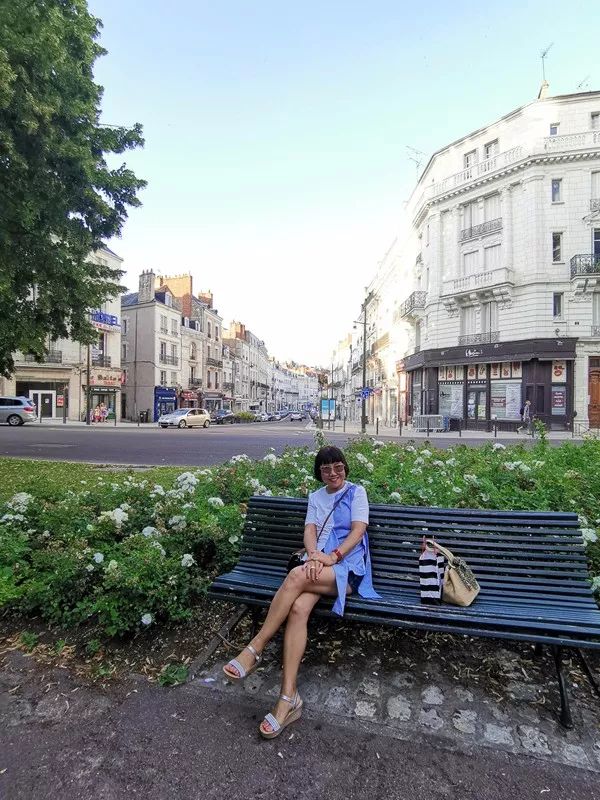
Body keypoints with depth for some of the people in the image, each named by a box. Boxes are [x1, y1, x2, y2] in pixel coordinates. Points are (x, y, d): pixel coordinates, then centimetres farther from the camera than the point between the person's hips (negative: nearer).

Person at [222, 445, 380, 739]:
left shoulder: (356, 492, 6)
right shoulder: (315, 497, 20)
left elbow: (358, 530, -5)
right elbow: (310, 530, 7)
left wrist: (333, 556, -18)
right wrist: (314, 554, -15)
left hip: (347, 568, -4)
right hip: (318, 565, 4)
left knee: (297, 576, -33)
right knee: (298, 608, -28)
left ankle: (255, 649, -22)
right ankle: (289, 697, -25)